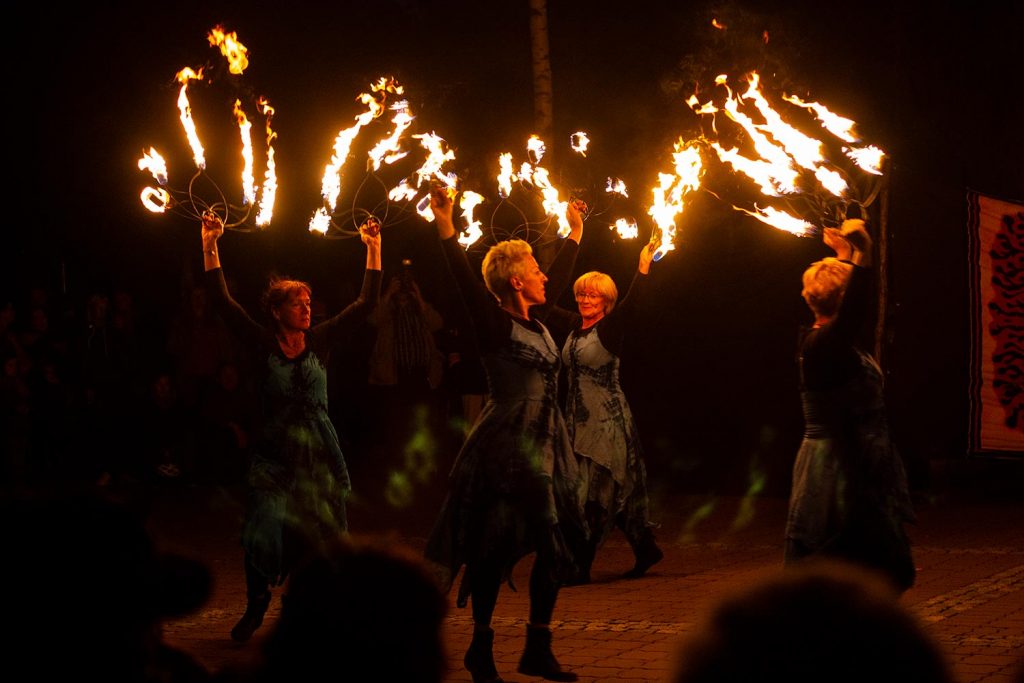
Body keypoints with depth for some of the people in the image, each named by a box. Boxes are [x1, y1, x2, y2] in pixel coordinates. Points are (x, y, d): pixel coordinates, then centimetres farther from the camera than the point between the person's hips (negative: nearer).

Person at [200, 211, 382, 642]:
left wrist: (373, 252, 1)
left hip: (318, 452, 2)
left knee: (320, 534, 1)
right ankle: (256, 607, 5)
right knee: (264, 530, -11)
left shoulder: (320, 341, 3)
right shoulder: (263, 344, -3)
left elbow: (365, 304, 4)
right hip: (274, 452, -2)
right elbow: (224, 301, -7)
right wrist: (210, 247, -12)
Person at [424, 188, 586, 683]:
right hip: (507, 447, -8)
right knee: (497, 548, -3)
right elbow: (466, 281, -23)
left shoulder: (534, 322, 12)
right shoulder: (496, 323, -10)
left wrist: (575, 232, 37)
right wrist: (446, 228, -31)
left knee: (553, 549, 7)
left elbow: (559, 278, 27)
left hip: (542, 446, 8)